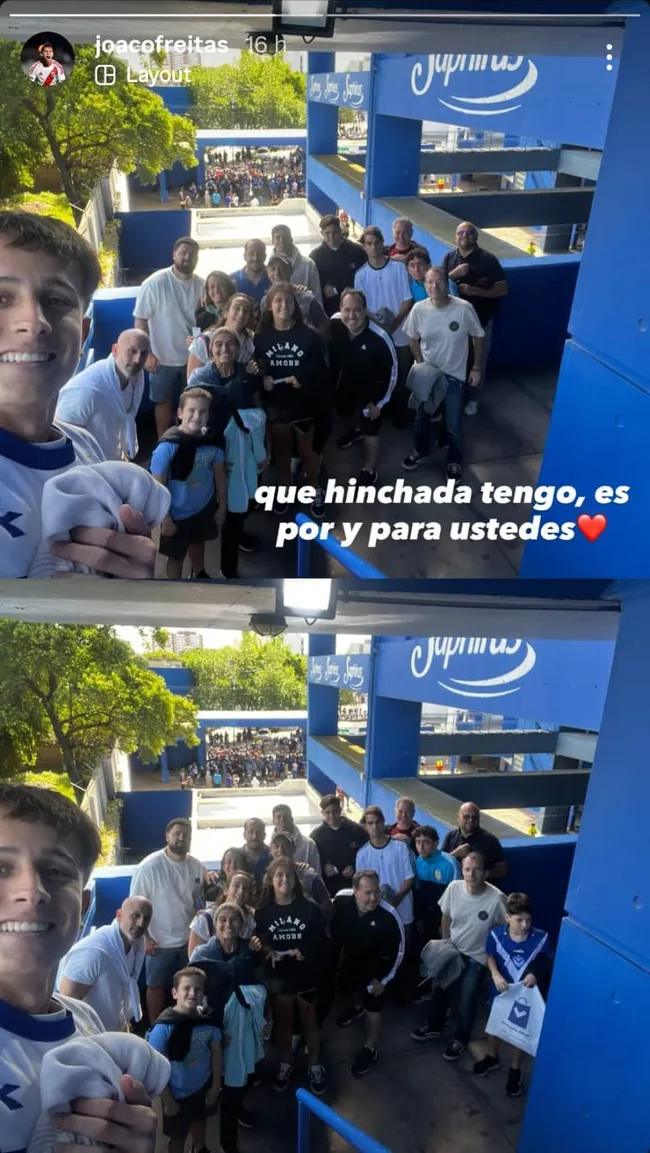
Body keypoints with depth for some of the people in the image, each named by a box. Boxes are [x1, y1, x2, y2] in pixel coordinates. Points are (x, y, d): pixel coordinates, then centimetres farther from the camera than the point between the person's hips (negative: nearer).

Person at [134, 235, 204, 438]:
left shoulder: (201, 285, -4)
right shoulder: (155, 283, -16)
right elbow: (140, 320, -13)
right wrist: (147, 353, -16)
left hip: (193, 355, 4)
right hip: (163, 357, -4)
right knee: (164, 402, 12)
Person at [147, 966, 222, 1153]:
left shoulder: (208, 1020, -16)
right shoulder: (165, 1026, -29)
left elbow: (216, 1052, -1)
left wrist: (216, 1086, 2)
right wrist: (167, 1100, -16)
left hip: (203, 1087, 4)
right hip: (177, 1093, -4)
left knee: (199, 1121, 32)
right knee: (177, 1136, 20)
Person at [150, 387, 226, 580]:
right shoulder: (168, 445, -27)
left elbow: (219, 472, 1)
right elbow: (158, 485, -20)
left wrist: (222, 505, 6)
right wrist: (165, 518, -16)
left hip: (205, 506, 5)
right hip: (178, 513, -4)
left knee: (198, 542, 31)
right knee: (176, 555, 15)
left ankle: (200, 575, 57)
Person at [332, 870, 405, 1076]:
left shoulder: (389, 916, -39)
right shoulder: (341, 900, -29)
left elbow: (397, 952, -23)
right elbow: (334, 927, -7)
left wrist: (382, 979, -15)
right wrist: (337, 953, 3)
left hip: (376, 964, -4)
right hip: (351, 956, 5)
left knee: (372, 1006, 4)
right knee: (347, 985, 29)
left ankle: (369, 1049, 29)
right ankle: (357, 1006, 63)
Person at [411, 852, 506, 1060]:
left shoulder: (496, 899, -31)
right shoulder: (453, 888, -19)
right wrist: (444, 942, 4)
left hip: (476, 958, -4)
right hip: (451, 950, 4)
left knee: (465, 1002, 8)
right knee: (439, 991, 20)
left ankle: (459, 1039, 37)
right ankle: (434, 1026, 47)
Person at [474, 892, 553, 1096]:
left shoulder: (541, 938, -24)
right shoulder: (496, 935, -22)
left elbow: (547, 964, -8)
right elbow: (490, 957, -4)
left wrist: (535, 975, -25)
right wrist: (495, 975, -21)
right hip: (501, 991, 1)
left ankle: (515, 1070, 42)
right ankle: (492, 1058, 52)